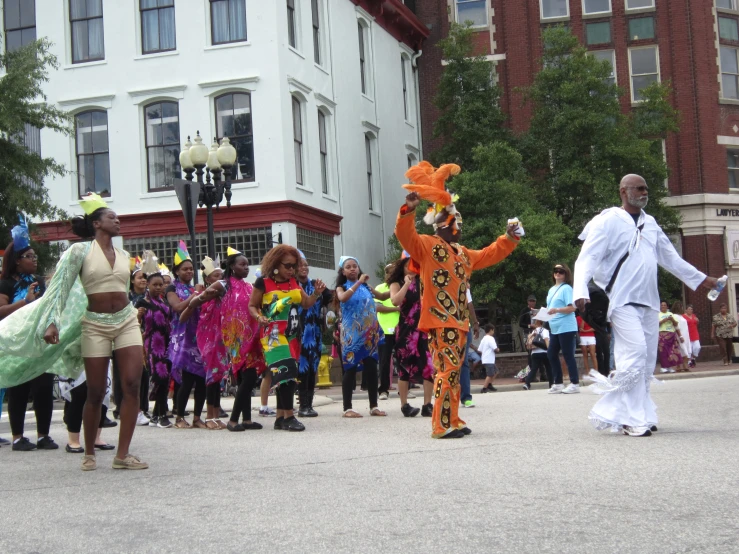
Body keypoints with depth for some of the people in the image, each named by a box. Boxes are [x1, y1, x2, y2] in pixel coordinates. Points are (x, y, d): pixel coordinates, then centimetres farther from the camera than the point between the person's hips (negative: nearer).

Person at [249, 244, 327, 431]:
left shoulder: (294, 282, 10)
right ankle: (288, 416, -16)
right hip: (273, 335, -7)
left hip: (291, 335, 7)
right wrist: (259, 317, -21)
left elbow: (306, 303, 10)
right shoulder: (263, 282, -6)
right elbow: (252, 306, -2)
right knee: (284, 372, -18)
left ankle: (281, 417, 14)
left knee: (286, 374, 8)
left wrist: (316, 293, -8)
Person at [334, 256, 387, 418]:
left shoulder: (366, 287, 12)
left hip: (369, 333, 4)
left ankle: (373, 406, 10)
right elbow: (343, 298, -21)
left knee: (371, 368, 3)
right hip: (352, 334, -4)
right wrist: (358, 283, -21)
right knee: (350, 368, -5)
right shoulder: (342, 287, 2)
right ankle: (347, 408, -2)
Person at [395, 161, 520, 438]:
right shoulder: (426, 246, -5)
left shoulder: (462, 253, 22)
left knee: (453, 372, 12)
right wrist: (409, 209, -37)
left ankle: (452, 421, 18)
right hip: (440, 321, -9)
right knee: (446, 370, -13)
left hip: (458, 322, 9)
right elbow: (405, 235, -22)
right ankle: (441, 425, -11)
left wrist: (509, 238, 29)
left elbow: (488, 255, 35)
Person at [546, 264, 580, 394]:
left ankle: (575, 384, 1)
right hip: (554, 328, 9)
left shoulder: (566, 288, -8)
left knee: (568, 355, -5)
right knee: (552, 354, 8)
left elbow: (572, 308, -16)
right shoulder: (551, 290, 16)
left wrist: (557, 310, -28)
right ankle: (558, 383, 16)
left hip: (566, 328, -8)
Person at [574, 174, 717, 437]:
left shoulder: (650, 223, 16)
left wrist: (701, 279, 25)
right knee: (634, 355, -18)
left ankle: (640, 415, 12)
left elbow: (671, 257, 25)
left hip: (649, 301, 7)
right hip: (623, 301, -7)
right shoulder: (609, 221, -5)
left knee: (647, 361, 6)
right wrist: (580, 291, -27)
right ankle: (630, 417, -13)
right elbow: (587, 258, -13)